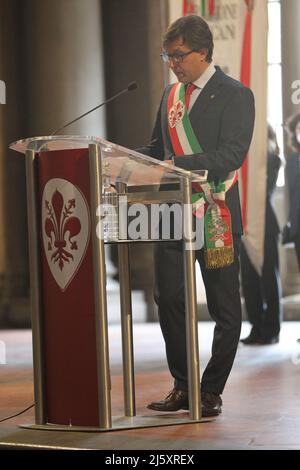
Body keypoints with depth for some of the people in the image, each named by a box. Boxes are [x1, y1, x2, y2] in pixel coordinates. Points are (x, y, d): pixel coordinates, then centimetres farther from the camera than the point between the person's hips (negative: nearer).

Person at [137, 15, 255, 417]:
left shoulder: (235, 95, -6)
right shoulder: (171, 94, 15)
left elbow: (232, 155, -18)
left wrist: (178, 165, -28)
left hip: (215, 217, -6)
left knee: (224, 308, 3)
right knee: (169, 300, 5)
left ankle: (212, 391, 12)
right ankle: (182, 387, 16)